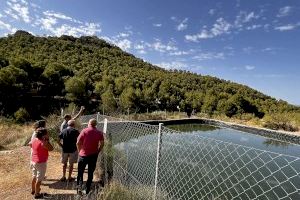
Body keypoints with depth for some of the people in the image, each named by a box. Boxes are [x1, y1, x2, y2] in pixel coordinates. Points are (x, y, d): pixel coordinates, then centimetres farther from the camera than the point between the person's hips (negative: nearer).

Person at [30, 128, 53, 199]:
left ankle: (33, 190, 41)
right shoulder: (43, 143, -26)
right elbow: (51, 148, -19)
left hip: (33, 161, 9)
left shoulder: (34, 140, 1)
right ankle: (37, 194, 14)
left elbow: (30, 145, 22)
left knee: (34, 177, 25)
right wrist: (47, 140, -19)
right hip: (41, 163, -9)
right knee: (39, 179, 4)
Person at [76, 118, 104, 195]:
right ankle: (87, 190, 22)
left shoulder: (84, 131, -7)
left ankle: (79, 186, -4)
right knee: (90, 173, 15)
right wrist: (97, 152, 9)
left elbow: (78, 143, -9)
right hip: (94, 155, 2)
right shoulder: (99, 133, 0)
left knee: (80, 172, 13)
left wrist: (80, 151, 5)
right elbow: (102, 144, -2)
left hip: (83, 155, -2)